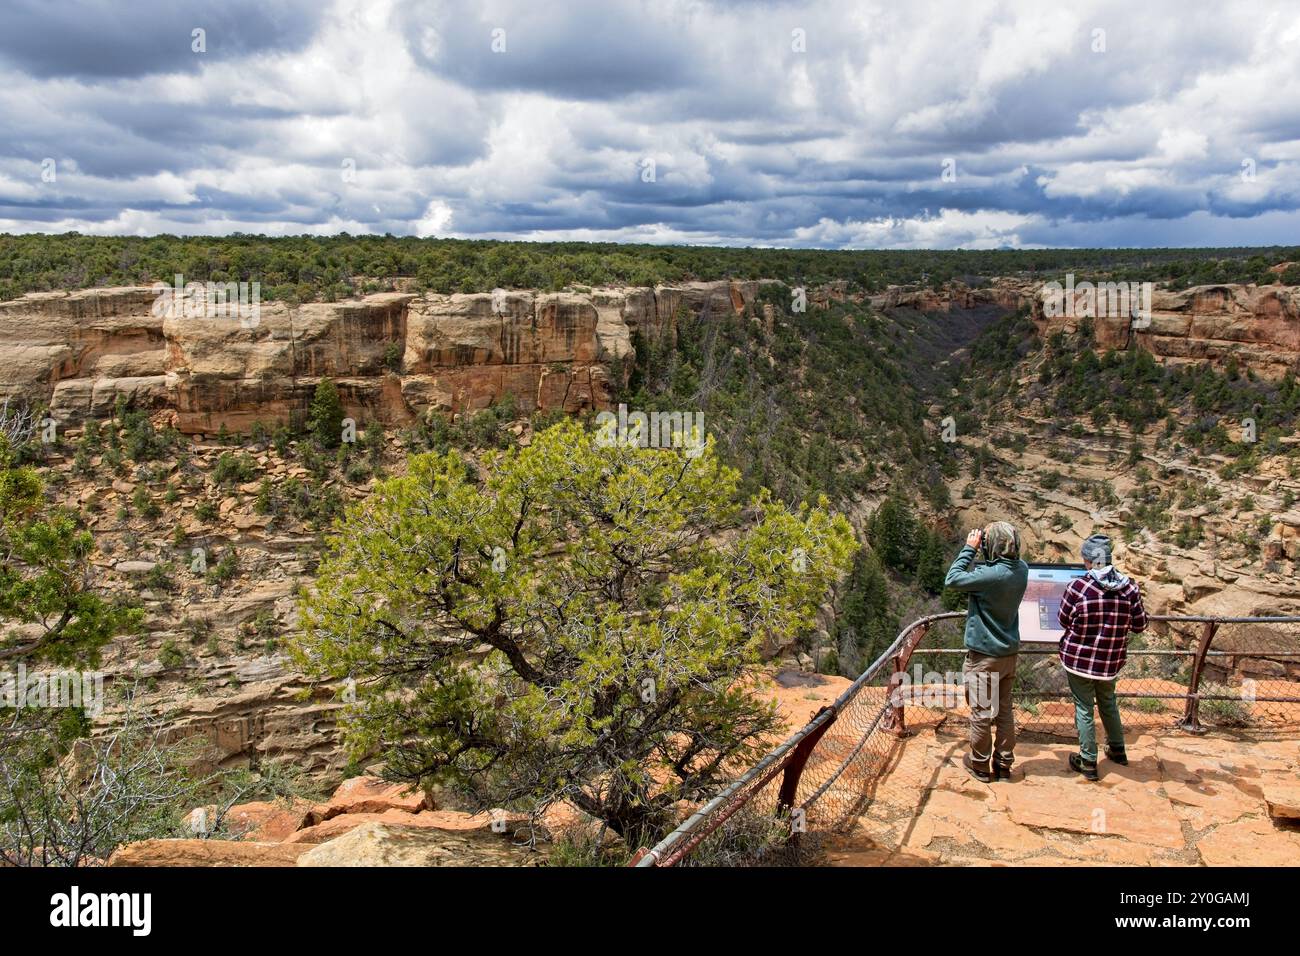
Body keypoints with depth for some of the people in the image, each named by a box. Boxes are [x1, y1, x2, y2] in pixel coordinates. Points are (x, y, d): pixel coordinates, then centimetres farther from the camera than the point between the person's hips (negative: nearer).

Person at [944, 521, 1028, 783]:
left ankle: (980, 766, 21)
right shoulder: (1021, 570, -6)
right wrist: (978, 551, -3)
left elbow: (951, 580, -22)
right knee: (1005, 711, 17)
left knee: (981, 713, 8)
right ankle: (1004, 764, 27)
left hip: (984, 656, -7)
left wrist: (970, 548, -16)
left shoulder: (990, 575, -28)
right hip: (1009, 652, 7)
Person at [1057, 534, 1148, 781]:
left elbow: (1063, 621, -6)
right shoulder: (1129, 588, -10)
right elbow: (1140, 625, 0)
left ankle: (1088, 762, 18)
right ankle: (1117, 749, 41)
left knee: (1084, 709, 10)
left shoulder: (1077, 587, -20)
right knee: (1108, 702, 26)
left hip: (1078, 659, -4)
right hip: (1111, 661, 4)